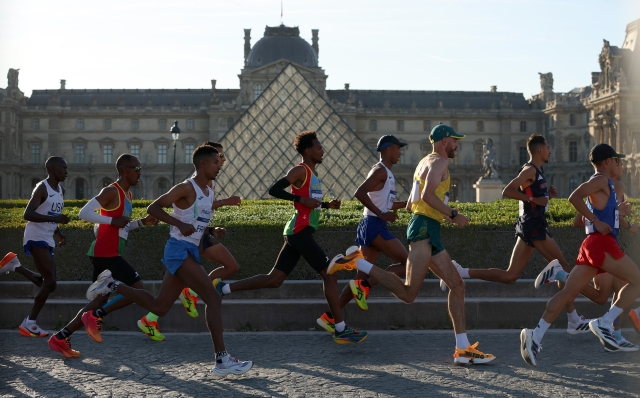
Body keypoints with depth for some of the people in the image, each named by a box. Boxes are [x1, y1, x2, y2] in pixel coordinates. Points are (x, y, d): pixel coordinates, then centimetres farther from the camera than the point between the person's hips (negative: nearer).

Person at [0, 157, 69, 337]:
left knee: (47, 282, 10)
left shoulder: (61, 190, 13)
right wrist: (54, 218, -32)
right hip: (36, 238, -9)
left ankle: (15, 265, 24)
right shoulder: (42, 188, -13)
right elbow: (27, 214, -23)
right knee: (50, 282, -14)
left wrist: (59, 233, 8)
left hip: (47, 240, 9)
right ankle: (29, 323, -7)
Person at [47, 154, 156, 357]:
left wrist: (142, 222, 13)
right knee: (137, 289, -11)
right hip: (105, 252, -10)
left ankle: (60, 338, 13)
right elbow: (84, 213, -19)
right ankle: (95, 316, -6)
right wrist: (113, 220, -20)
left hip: (107, 253, 10)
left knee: (101, 300, 12)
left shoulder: (127, 195, 18)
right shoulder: (111, 191, -11)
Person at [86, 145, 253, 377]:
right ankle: (222, 360, -17)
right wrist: (180, 224, -25)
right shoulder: (186, 188, -10)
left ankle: (112, 284, 23)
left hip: (190, 252, 9)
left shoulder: (209, 193, 15)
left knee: (159, 307, 12)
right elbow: (153, 208, -15)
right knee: (212, 298, -16)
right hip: (179, 249, -9)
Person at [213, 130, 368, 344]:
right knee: (329, 273, -7)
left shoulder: (313, 174, 20)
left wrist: (328, 205, 15)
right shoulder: (301, 170, -9)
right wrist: (301, 199, -21)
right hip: (300, 230, -10)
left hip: (300, 232, 10)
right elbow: (273, 190, -17)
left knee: (275, 279, 8)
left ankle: (224, 287, 10)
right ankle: (341, 330, -3)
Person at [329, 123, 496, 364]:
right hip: (424, 228, -11)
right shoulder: (439, 161, -2)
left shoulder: (426, 162, 28)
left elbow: (411, 204, 30)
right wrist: (453, 215, -13)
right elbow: (428, 195, -19)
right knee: (408, 293, -20)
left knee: (457, 285, 8)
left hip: (429, 234, 11)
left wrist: (444, 215, 34)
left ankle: (463, 349, 6)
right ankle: (357, 262, -14)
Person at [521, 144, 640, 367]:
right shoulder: (601, 180, -4)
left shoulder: (600, 184, 25)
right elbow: (574, 197, -19)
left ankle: (536, 335, -9)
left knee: (568, 293, 0)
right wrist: (596, 221, -17)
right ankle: (605, 323, -10)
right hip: (602, 243, -9)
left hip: (591, 244, 9)